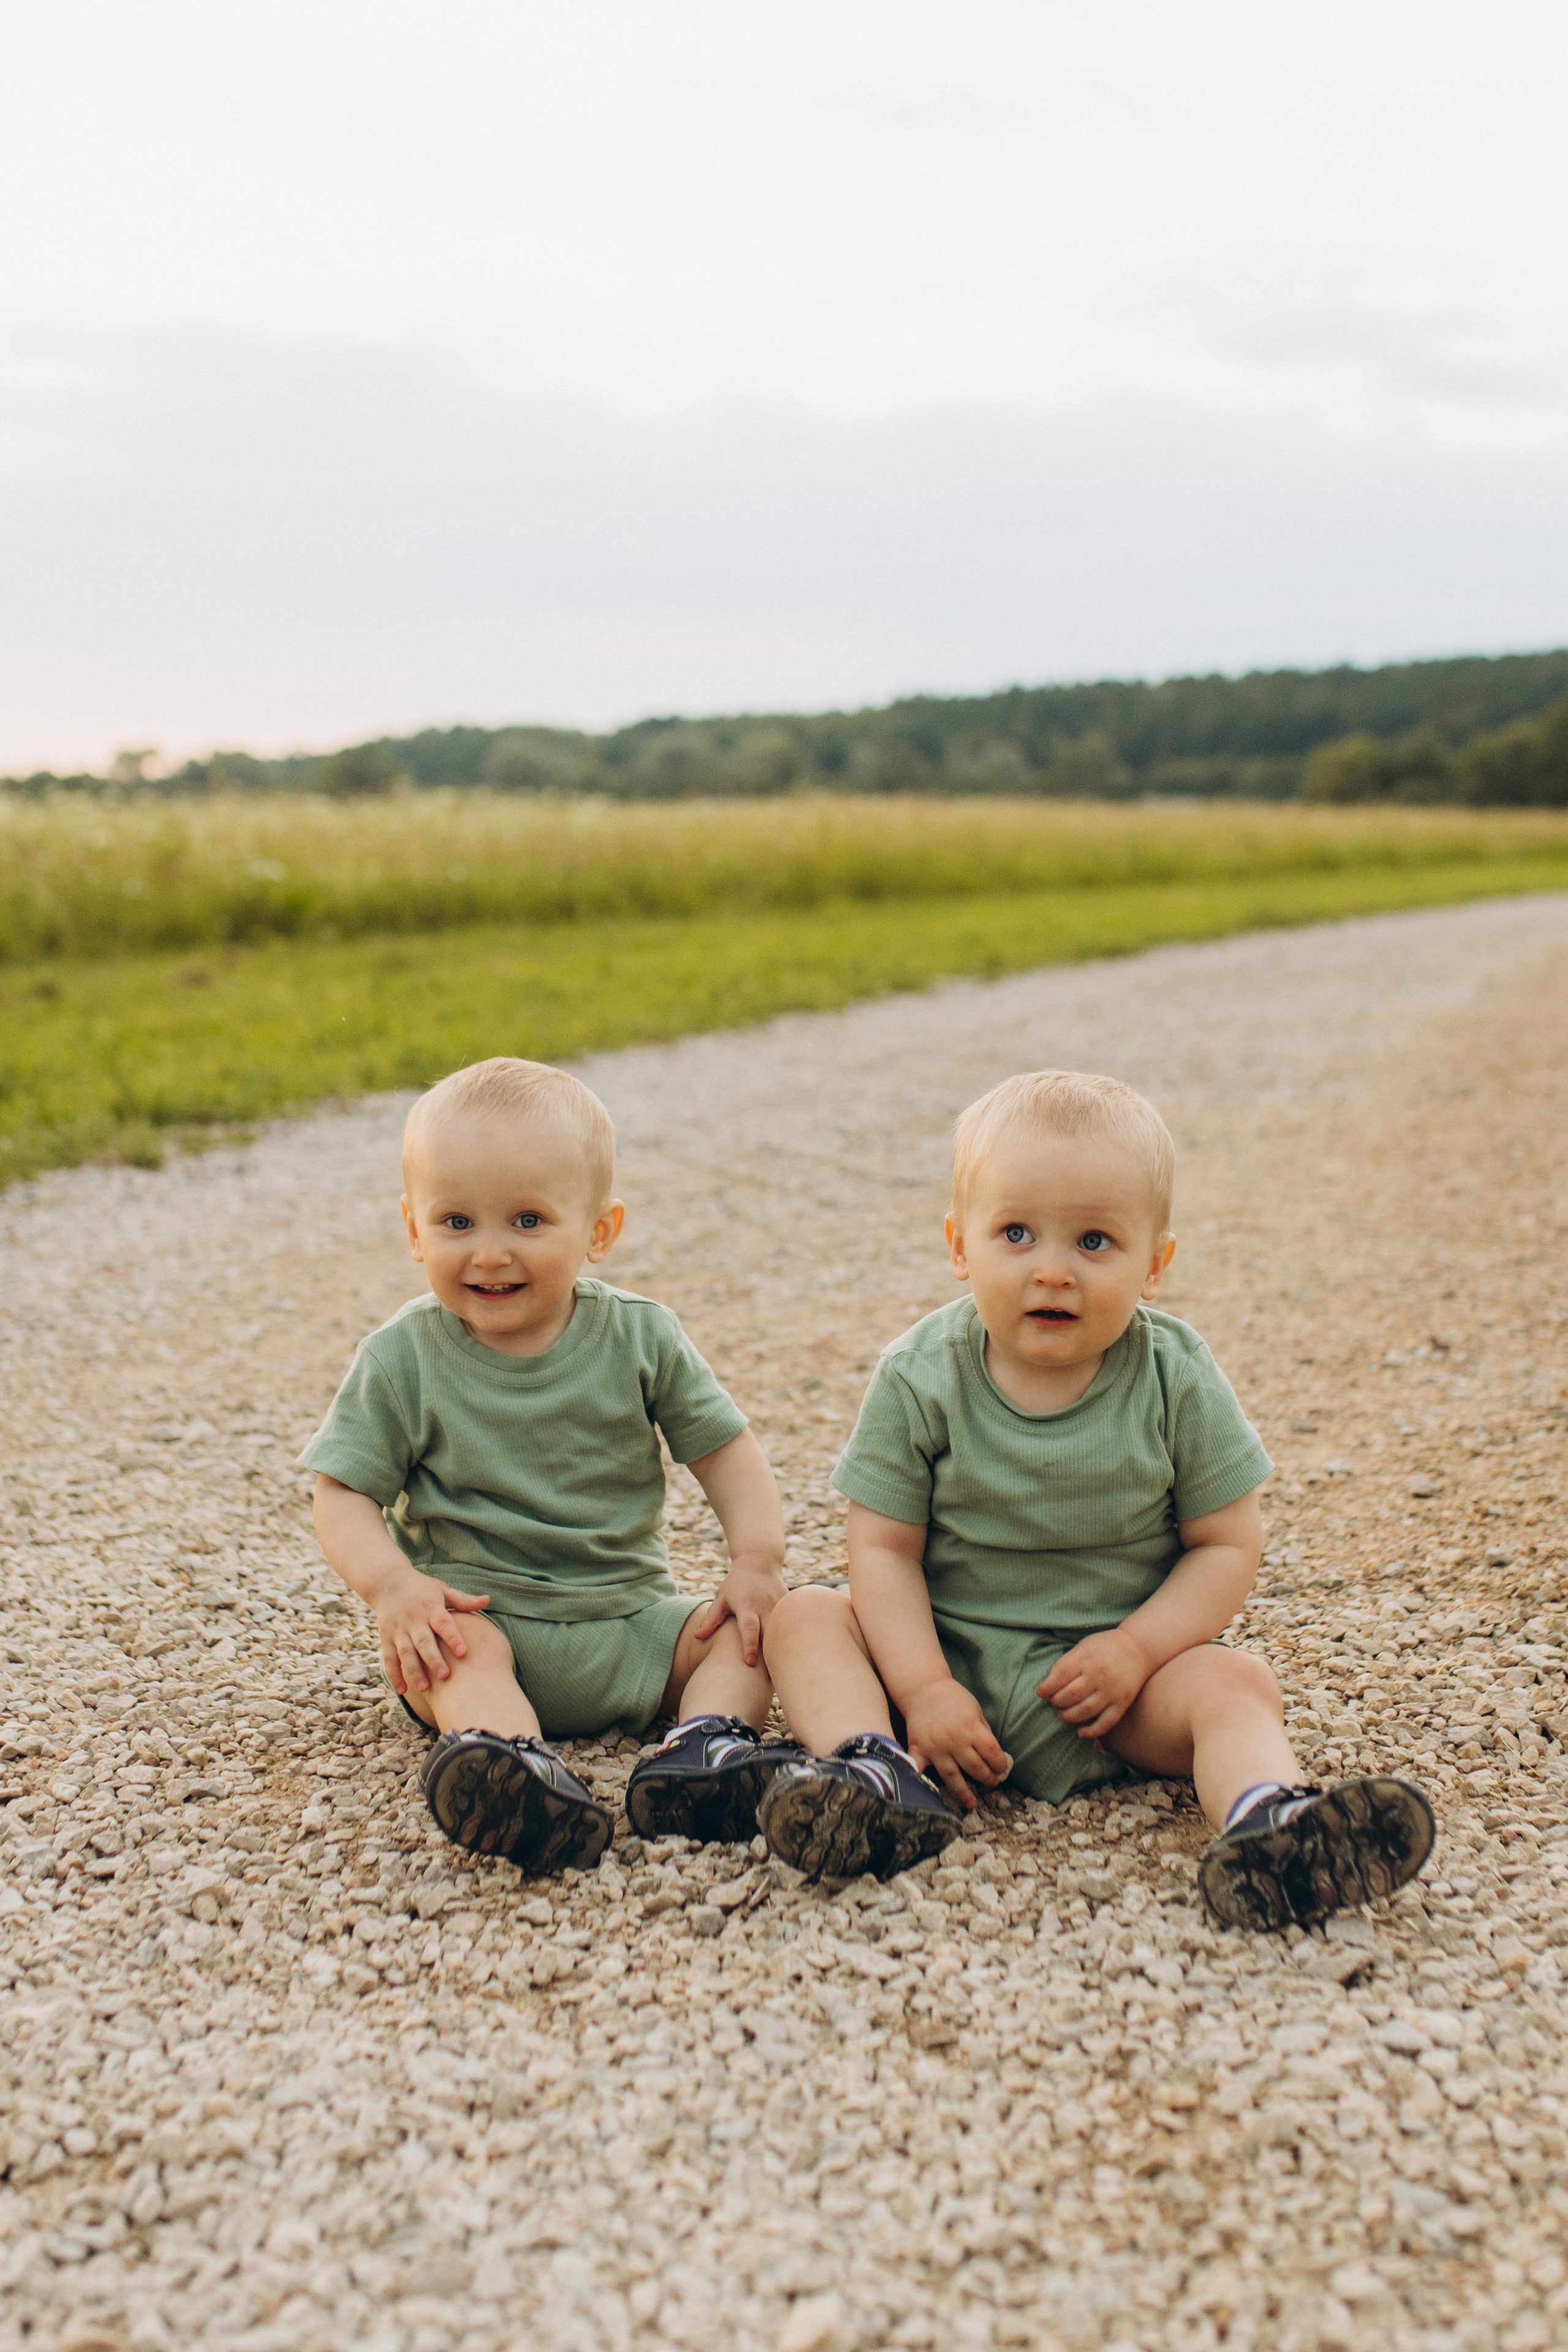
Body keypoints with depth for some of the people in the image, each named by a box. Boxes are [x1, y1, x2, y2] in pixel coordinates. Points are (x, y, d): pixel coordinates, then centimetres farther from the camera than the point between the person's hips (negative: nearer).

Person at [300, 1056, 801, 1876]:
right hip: (478, 1615, -2)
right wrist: (392, 1584, -24)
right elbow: (344, 1494, -4)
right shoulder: (401, 1361, -4)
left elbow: (725, 1451, 4)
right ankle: (516, 1762, -56)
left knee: (752, 1628, -15)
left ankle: (708, 1742, -36)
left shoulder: (640, 1338, -1)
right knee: (458, 1657, -33)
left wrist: (757, 1560, -12)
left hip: (632, 1619, 3)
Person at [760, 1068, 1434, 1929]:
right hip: (950, 1655, 1)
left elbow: (1227, 1543, -5)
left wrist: (1135, 1648, -18)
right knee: (805, 1616, -18)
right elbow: (885, 1547, -9)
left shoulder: (1178, 1380, -10)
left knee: (1236, 1685, -25)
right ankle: (877, 1774, -39)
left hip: (1109, 1672, 0)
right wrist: (924, 1689, -21)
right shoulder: (918, 1380, -11)